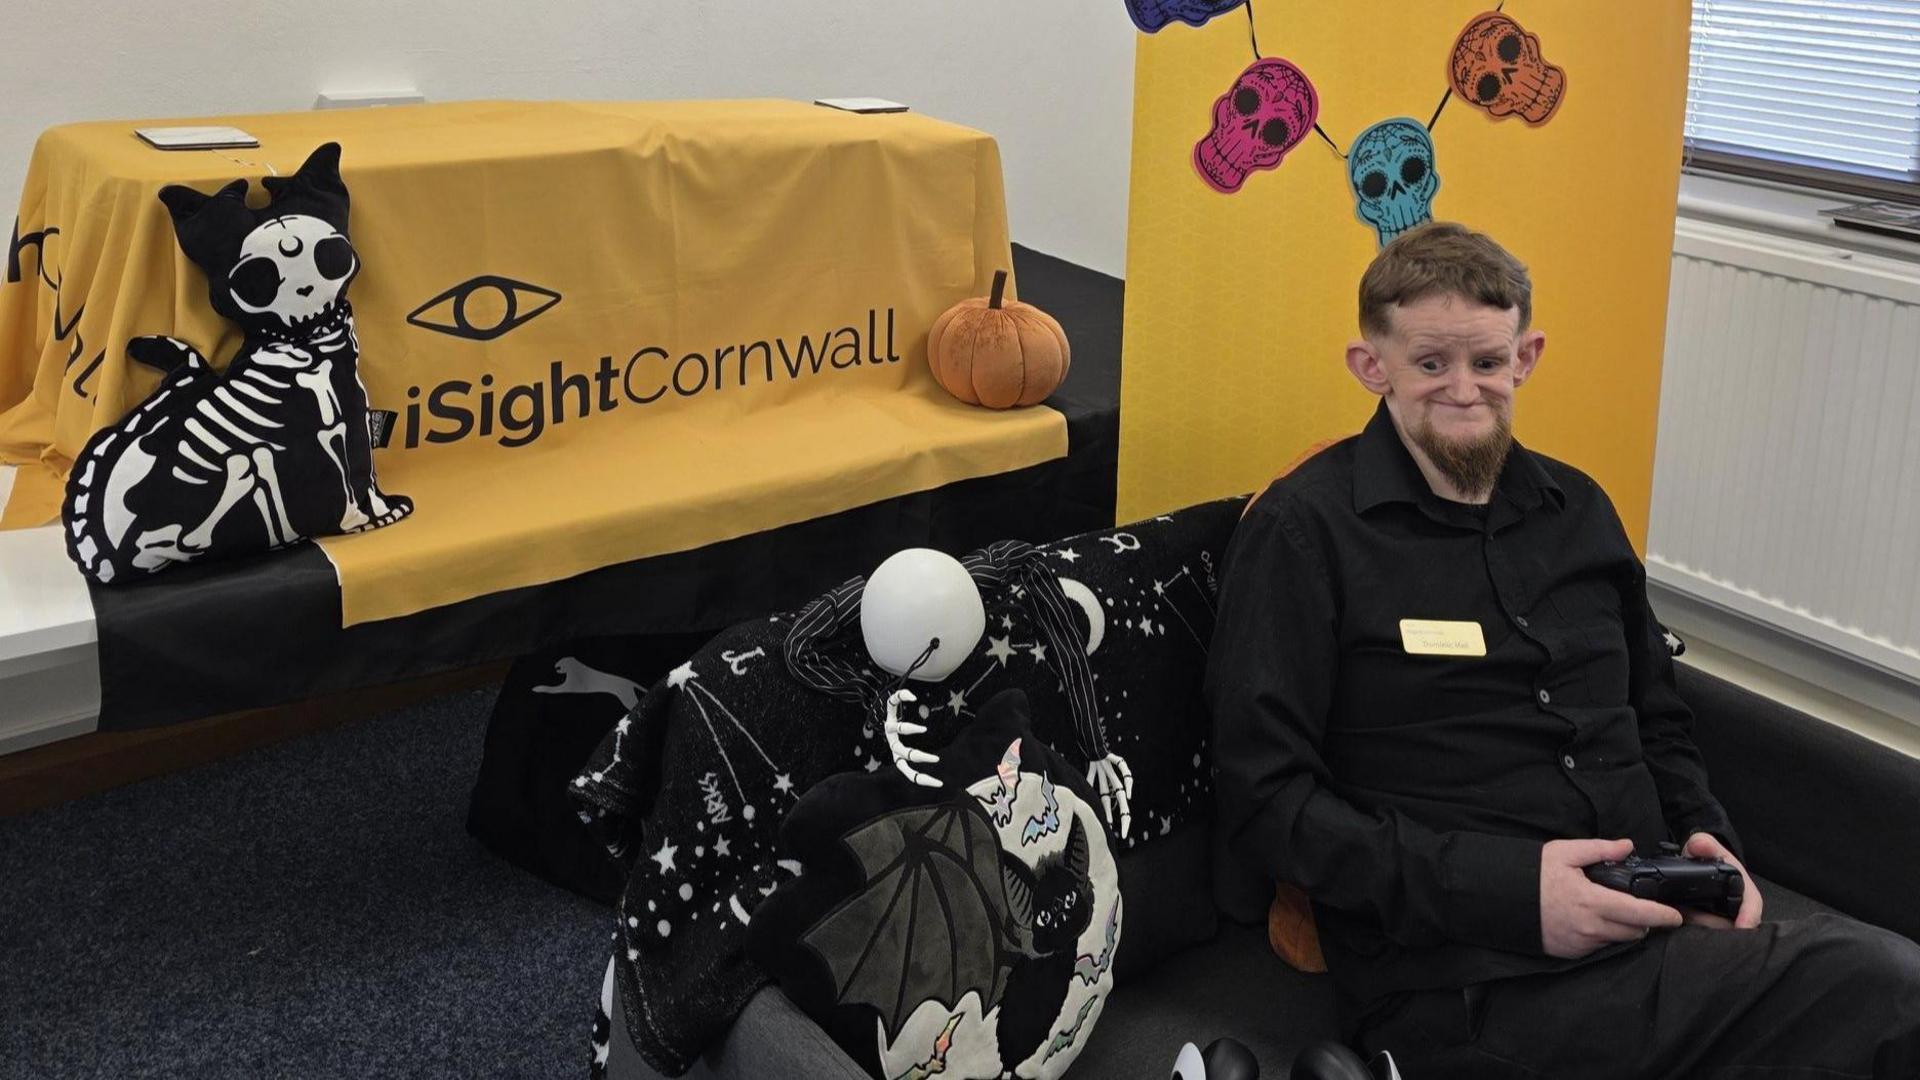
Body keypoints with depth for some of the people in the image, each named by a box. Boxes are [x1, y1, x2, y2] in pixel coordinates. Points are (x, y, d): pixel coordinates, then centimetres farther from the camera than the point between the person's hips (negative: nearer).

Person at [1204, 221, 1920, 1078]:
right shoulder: (1304, 529, -3)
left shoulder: (1577, 508, 17)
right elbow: (1265, 798, -9)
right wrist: (1508, 892, -16)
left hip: (1658, 937, 7)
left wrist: (1703, 837, 7)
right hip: (1463, 990, -6)